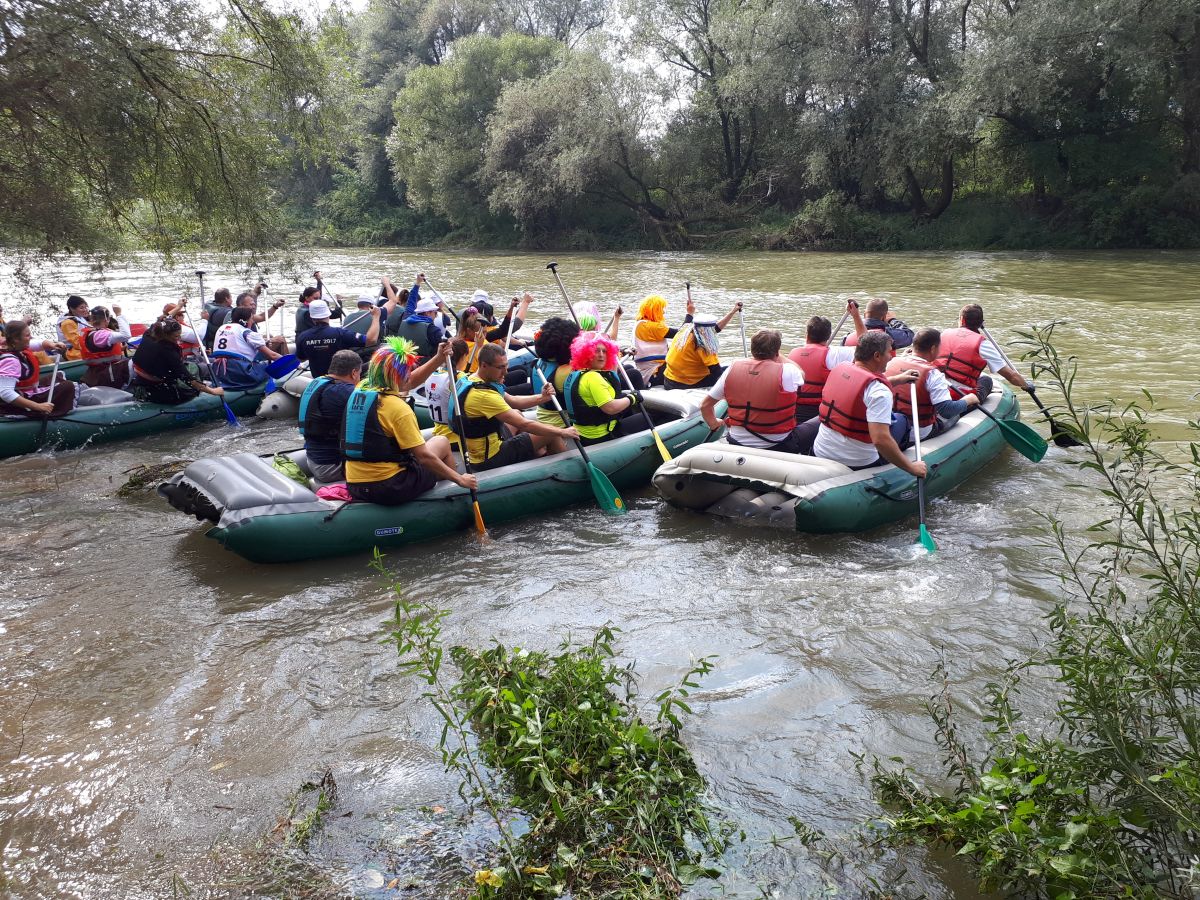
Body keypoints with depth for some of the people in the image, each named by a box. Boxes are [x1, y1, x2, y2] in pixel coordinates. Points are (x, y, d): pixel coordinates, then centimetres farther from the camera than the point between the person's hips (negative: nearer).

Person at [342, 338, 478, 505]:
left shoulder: (359, 391, 3)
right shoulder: (398, 407, -19)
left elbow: (412, 381, 17)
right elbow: (424, 457, -17)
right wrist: (459, 479, -8)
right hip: (389, 489, -7)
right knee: (442, 443, 16)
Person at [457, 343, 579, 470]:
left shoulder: (472, 381, 1)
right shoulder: (483, 395, -29)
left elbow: (513, 402, 9)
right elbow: (524, 425, -28)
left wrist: (542, 397, -6)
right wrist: (562, 432, -20)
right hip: (490, 459, -10)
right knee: (552, 434, -1)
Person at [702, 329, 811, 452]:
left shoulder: (733, 368, -7)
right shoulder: (786, 372, -16)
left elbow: (705, 405, -2)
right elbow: (801, 374, 10)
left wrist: (714, 425, 16)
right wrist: (775, 354, 10)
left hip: (737, 443, 3)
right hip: (777, 446, -3)